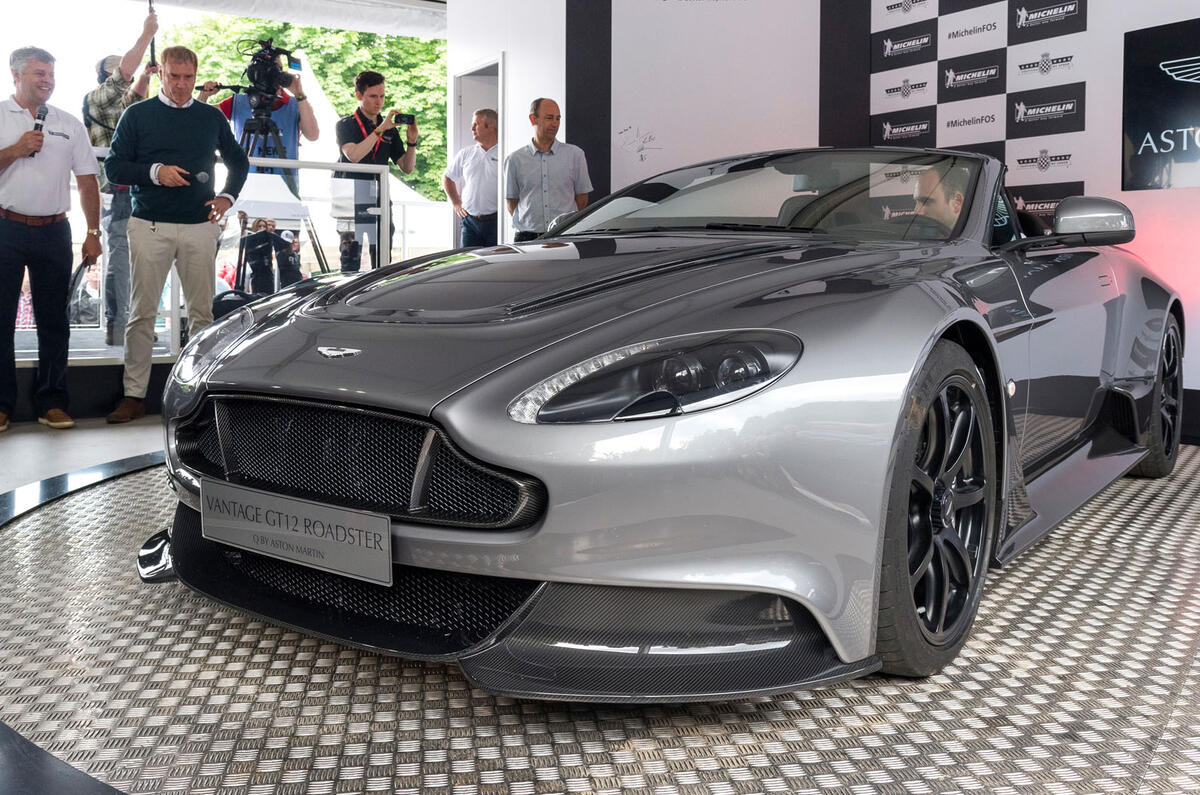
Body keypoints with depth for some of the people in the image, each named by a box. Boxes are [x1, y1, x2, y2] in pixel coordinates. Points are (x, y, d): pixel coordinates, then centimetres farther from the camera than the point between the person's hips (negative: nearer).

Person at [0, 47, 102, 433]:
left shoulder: (70, 124, 12)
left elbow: (87, 182, 10)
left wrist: (93, 233, 3)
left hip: (53, 231, 2)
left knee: (54, 321, 4)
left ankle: (51, 402, 12)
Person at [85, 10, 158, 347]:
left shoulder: (115, 105, 19)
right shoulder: (96, 99, -5)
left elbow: (133, 95, 38)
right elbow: (124, 70, -18)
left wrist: (145, 76, 18)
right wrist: (147, 34, -12)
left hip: (128, 192, 9)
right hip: (118, 192, -9)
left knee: (121, 258, 11)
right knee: (119, 259, -9)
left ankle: (120, 325, 17)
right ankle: (116, 328, -7)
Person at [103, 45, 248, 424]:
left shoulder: (212, 117, 13)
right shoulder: (138, 114, 7)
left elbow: (238, 161, 24)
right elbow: (113, 166, 3)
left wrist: (227, 197, 7)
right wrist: (154, 172, -13)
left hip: (200, 226, 2)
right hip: (150, 225, -2)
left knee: (202, 311, 1)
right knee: (142, 312, -2)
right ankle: (134, 394, 3)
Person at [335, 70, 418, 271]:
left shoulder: (390, 129, 14)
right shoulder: (346, 124, 4)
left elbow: (407, 167, 13)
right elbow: (353, 155, -16)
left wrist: (412, 141, -4)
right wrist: (380, 129, -16)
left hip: (379, 197, 4)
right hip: (351, 199, -4)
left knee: (383, 260, 1)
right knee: (350, 257, -4)